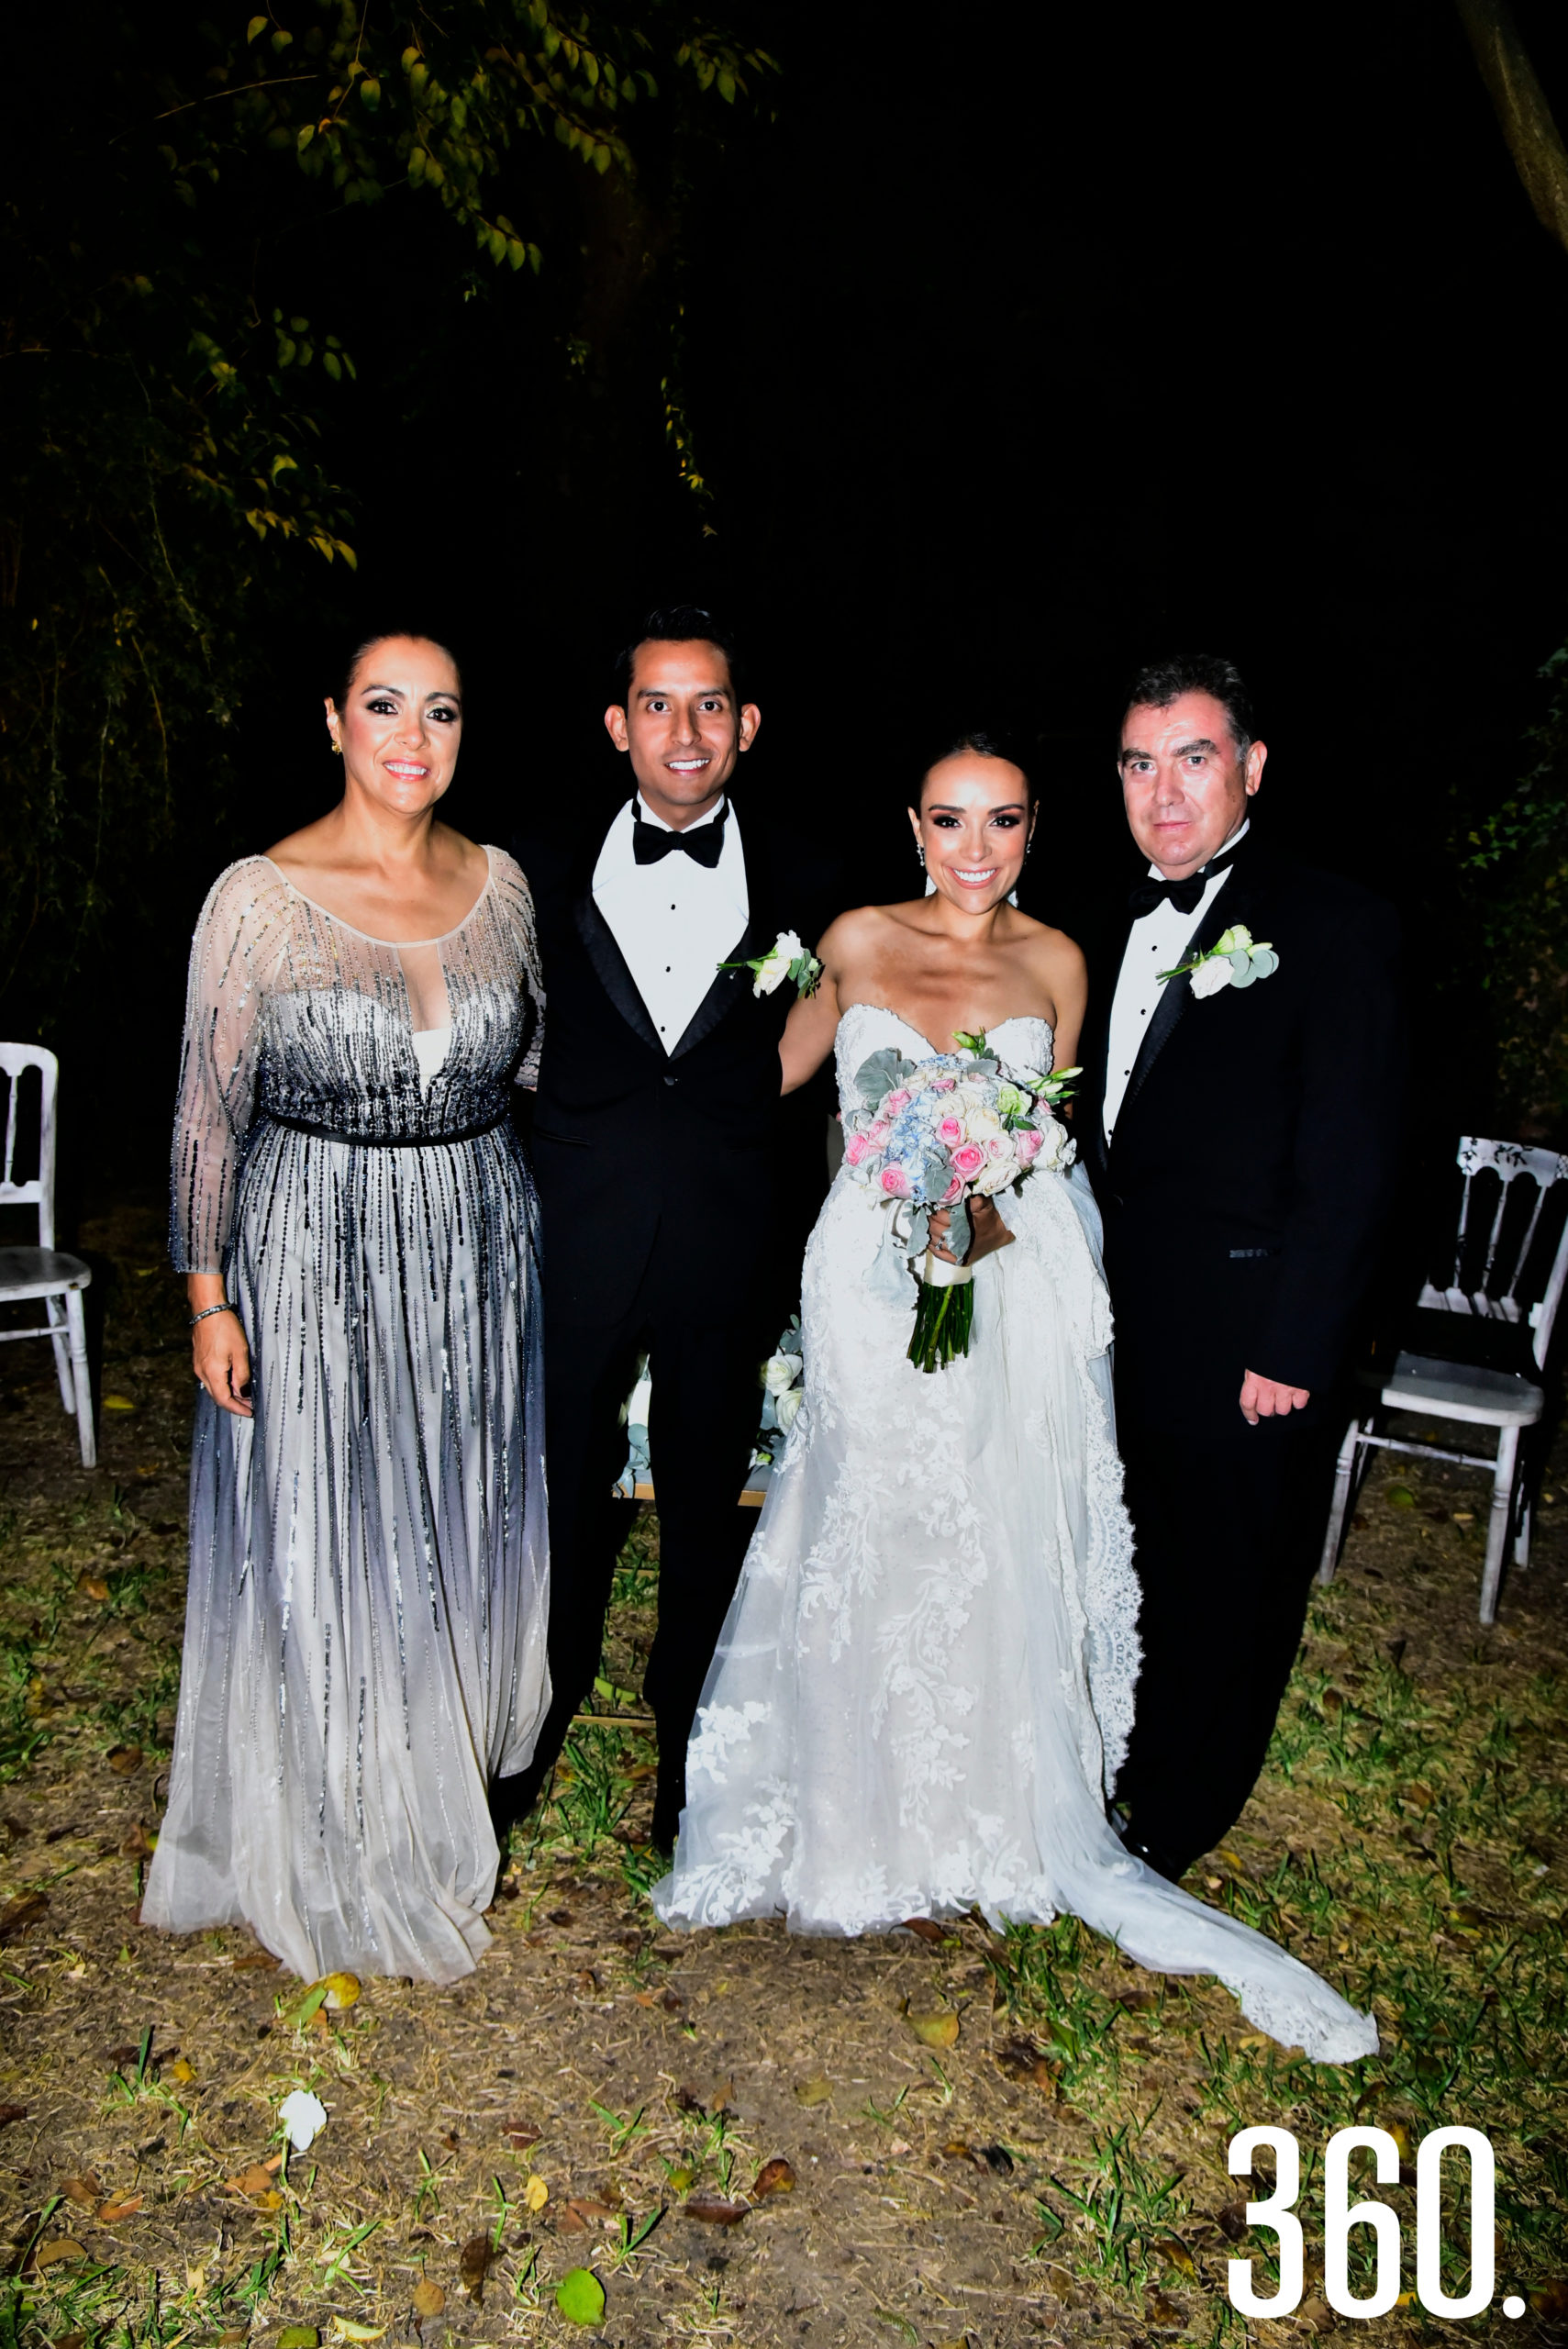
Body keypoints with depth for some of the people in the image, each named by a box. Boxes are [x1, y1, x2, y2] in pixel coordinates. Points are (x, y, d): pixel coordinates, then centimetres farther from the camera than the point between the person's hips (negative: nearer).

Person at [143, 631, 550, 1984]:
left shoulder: (501, 885, 1)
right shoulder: (261, 896, -10)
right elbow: (210, 1110, -7)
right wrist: (210, 1300, -7)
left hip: (479, 1256, 4)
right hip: (314, 1262, -3)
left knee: (464, 1539, 16)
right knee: (322, 1555, 8)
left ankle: (445, 1802, 41)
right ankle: (337, 1849, 33)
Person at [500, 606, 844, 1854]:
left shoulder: (806, 880, 1)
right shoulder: (547, 868, 1)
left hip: (734, 1245, 0)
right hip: (576, 1233, 0)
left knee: (709, 1491, 15)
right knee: (562, 1482, 14)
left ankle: (690, 1729, 38)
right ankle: (544, 1706, 39)